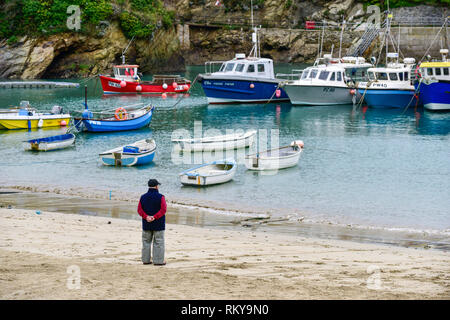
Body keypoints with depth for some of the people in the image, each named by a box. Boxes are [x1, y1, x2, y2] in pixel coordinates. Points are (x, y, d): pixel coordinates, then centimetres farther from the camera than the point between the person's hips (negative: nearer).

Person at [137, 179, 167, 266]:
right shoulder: (160, 197, -9)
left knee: (146, 242, 12)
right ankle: (158, 261, 0)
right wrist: (155, 217, -18)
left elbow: (139, 209, -2)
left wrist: (146, 217, -12)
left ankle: (146, 260, 14)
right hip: (158, 224, -4)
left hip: (146, 224, 4)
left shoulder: (143, 197, 4)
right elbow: (163, 209, -18)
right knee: (158, 242, 1)